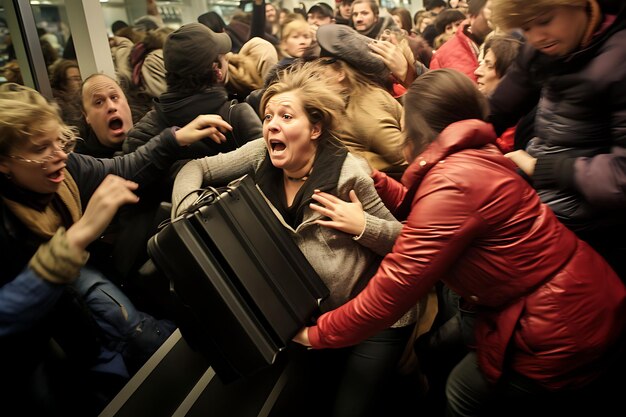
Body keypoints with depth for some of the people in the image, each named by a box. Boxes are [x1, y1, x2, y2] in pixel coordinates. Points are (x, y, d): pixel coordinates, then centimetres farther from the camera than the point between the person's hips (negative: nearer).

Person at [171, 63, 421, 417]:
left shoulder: (347, 171, -21)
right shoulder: (261, 155, -9)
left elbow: (403, 239, -12)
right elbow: (195, 169, -2)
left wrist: (361, 225, -30)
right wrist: (188, 216, -18)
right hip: (321, 314, 5)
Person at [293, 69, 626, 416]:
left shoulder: (452, 184, -26)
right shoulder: (473, 158, 2)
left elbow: (394, 287, -25)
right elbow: (414, 206, 13)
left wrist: (316, 333, -14)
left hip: (561, 331, -8)